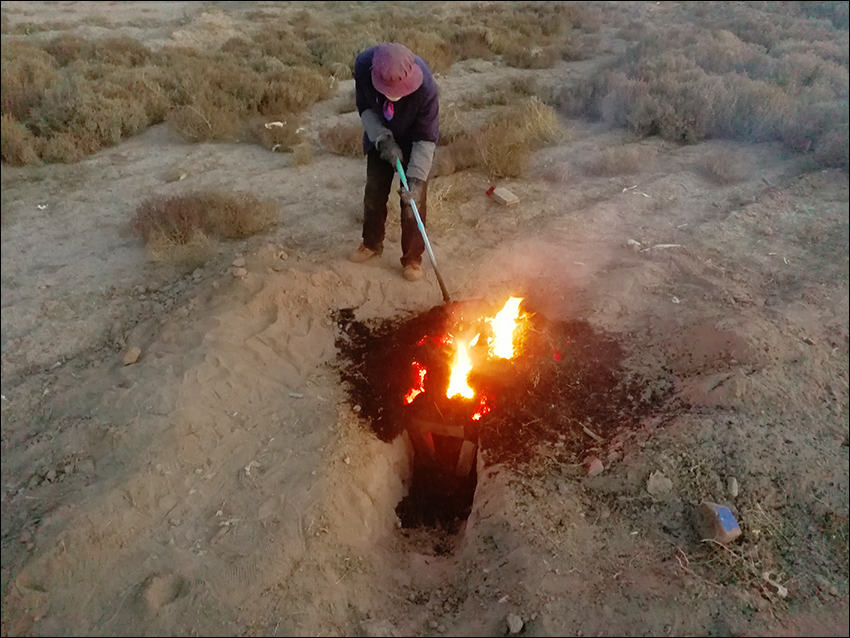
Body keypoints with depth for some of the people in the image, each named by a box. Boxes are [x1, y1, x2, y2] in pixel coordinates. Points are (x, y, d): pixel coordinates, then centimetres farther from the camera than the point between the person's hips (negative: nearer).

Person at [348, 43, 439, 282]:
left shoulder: (424, 85, -37)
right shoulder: (363, 65, -31)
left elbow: (426, 137, -28)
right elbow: (364, 106, -13)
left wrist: (417, 180, -33)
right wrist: (382, 138, -26)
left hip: (414, 141, -3)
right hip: (380, 136, 3)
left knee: (413, 199, -4)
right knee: (374, 191, 11)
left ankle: (412, 257, 13)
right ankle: (372, 242, 34)